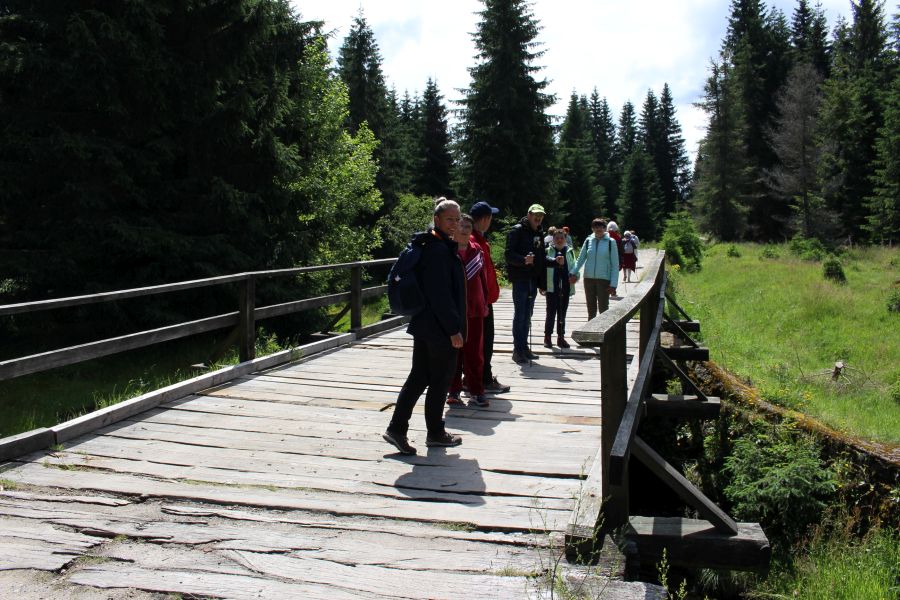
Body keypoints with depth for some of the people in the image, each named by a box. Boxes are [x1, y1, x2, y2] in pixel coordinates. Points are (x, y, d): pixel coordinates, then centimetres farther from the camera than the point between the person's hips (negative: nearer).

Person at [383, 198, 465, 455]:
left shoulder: (432, 246, 13)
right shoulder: (439, 250, -18)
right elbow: (441, 295, -22)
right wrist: (454, 329, -18)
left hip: (424, 324, 9)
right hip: (440, 327, -9)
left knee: (419, 377, 11)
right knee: (441, 380, 5)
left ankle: (397, 428, 12)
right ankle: (436, 433, 19)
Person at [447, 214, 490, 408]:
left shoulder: (477, 250, 8)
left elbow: (482, 277, 12)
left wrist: (484, 302, 10)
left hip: (475, 308, 4)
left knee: (475, 351, 7)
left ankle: (476, 391, 15)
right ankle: (453, 390, 15)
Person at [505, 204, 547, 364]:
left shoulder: (539, 233, 15)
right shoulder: (517, 231, -7)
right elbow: (509, 254, -15)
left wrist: (542, 282, 14)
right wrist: (524, 260, -32)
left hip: (533, 279, 7)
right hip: (520, 279, -7)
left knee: (527, 315, 11)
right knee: (520, 314, -6)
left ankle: (524, 347, 18)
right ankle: (518, 349, -1)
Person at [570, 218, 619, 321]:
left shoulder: (610, 242, -4)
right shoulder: (588, 240, 4)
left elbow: (615, 265, -3)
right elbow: (581, 259, 9)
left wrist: (613, 284, -9)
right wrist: (573, 272, -7)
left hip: (604, 279, -3)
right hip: (588, 278, 3)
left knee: (603, 309, -3)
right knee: (591, 310, 11)